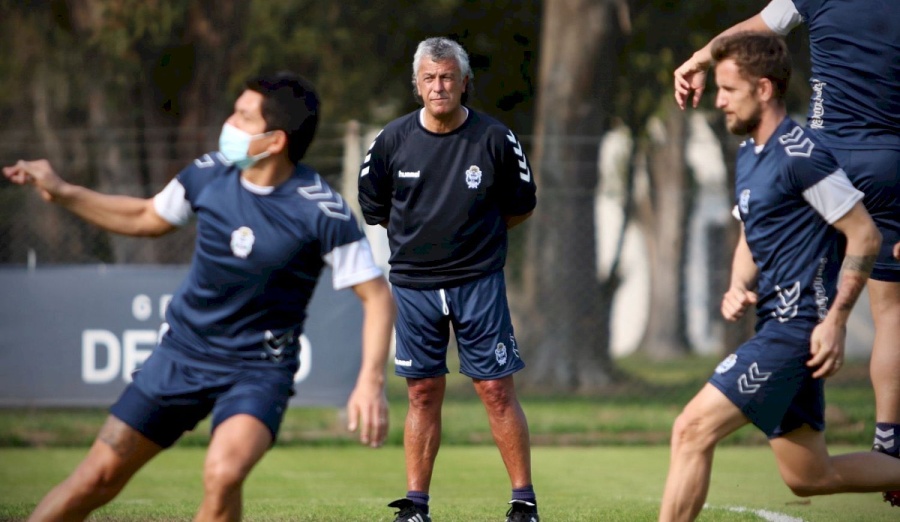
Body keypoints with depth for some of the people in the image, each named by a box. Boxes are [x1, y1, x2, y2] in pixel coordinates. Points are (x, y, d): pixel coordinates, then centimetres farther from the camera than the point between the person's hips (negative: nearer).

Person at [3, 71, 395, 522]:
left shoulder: (321, 213, -20)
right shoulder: (209, 174, -6)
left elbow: (376, 295, -15)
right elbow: (146, 218, 14)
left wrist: (371, 381, -26)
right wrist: (61, 193, 9)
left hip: (259, 369, -4)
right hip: (183, 348, 4)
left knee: (223, 474, -31)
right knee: (99, 476, 3)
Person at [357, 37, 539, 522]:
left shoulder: (495, 139, -6)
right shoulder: (394, 139, -1)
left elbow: (521, 205, 7)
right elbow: (373, 205, 13)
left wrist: (477, 232, 7)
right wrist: (419, 233, 10)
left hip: (479, 283, -2)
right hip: (413, 284, 2)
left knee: (497, 390, -3)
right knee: (423, 394, 5)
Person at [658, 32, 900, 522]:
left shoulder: (800, 155, -14)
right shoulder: (749, 155, 15)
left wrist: (835, 320, -18)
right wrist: (739, 288, 5)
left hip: (797, 327, -10)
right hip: (777, 322, 10)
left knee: (693, 430, -15)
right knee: (809, 477, 13)